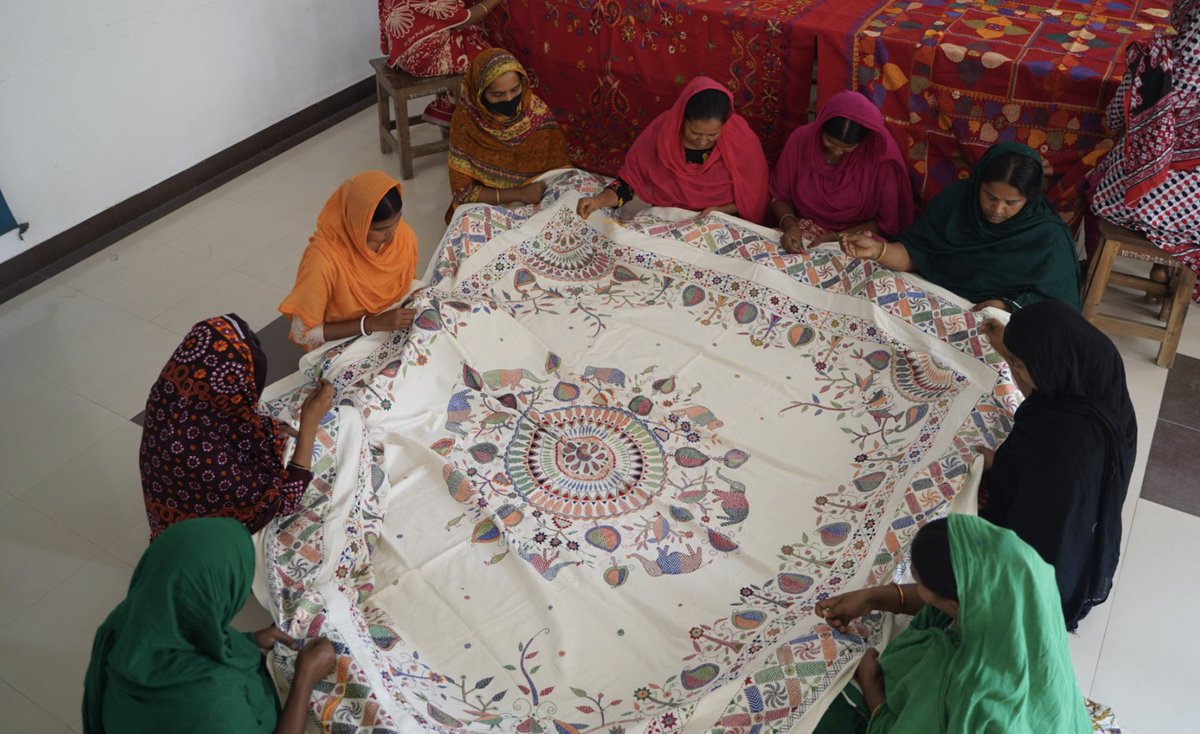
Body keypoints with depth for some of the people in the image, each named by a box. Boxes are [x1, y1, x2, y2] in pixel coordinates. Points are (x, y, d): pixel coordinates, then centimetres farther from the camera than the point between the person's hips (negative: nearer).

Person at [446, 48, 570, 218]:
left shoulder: (538, 113, -13)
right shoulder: (465, 121, -18)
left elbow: (560, 166, -2)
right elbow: (462, 192, -17)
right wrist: (520, 194, -26)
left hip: (536, 201, 1)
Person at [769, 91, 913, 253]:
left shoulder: (882, 155, -14)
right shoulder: (801, 139, -10)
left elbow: (888, 222, -6)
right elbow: (779, 197, 0)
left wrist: (840, 237, -16)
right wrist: (789, 225, -19)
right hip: (801, 237, 2)